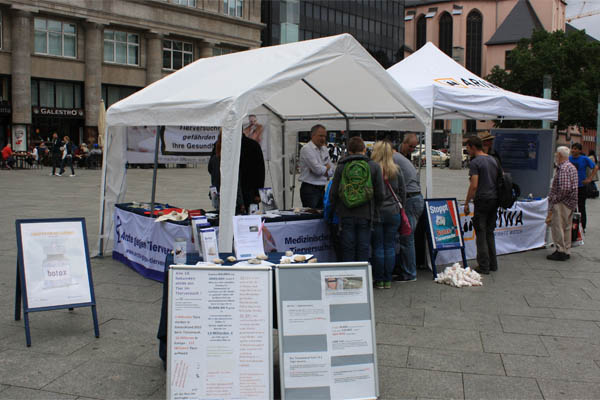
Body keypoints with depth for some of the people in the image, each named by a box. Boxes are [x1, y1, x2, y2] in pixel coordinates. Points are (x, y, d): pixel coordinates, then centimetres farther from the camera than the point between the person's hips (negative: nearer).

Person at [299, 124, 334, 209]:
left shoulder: (324, 149, 14)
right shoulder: (307, 149, -11)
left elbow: (331, 171, 10)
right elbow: (318, 169, -19)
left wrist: (322, 170, -9)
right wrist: (326, 167, 1)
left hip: (322, 189, 8)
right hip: (309, 189, -7)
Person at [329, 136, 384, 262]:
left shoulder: (341, 167, 1)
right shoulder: (374, 166, 1)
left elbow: (333, 193, 1)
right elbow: (380, 193, 0)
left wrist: (337, 210, 14)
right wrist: (374, 212, 11)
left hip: (346, 215, 0)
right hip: (366, 215, 0)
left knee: (348, 249, 6)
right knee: (363, 249, 6)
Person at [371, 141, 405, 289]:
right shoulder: (396, 170, 2)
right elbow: (402, 192, 8)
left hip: (376, 212, -3)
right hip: (393, 212, 3)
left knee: (378, 247, 5)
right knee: (390, 246, 9)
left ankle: (379, 280, 10)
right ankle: (388, 280, 13)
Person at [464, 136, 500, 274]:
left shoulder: (475, 162, -11)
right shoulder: (493, 160, 13)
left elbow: (474, 185, -17)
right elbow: (499, 181, 16)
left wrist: (466, 203, -10)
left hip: (482, 200, -8)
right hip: (495, 199, 8)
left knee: (481, 233, -2)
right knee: (490, 232, 15)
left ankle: (484, 266, 0)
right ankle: (493, 264, 19)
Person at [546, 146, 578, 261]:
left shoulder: (563, 169, -17)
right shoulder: (572, 167, 14)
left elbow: (564, 188, -25)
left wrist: (554, 199, -14)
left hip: (561, 203, -10)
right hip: (570, 203, 10)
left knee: (557, 226, -2)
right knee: (567, 227, 14)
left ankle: (560, 251, 1)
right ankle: (566, 251, 21)